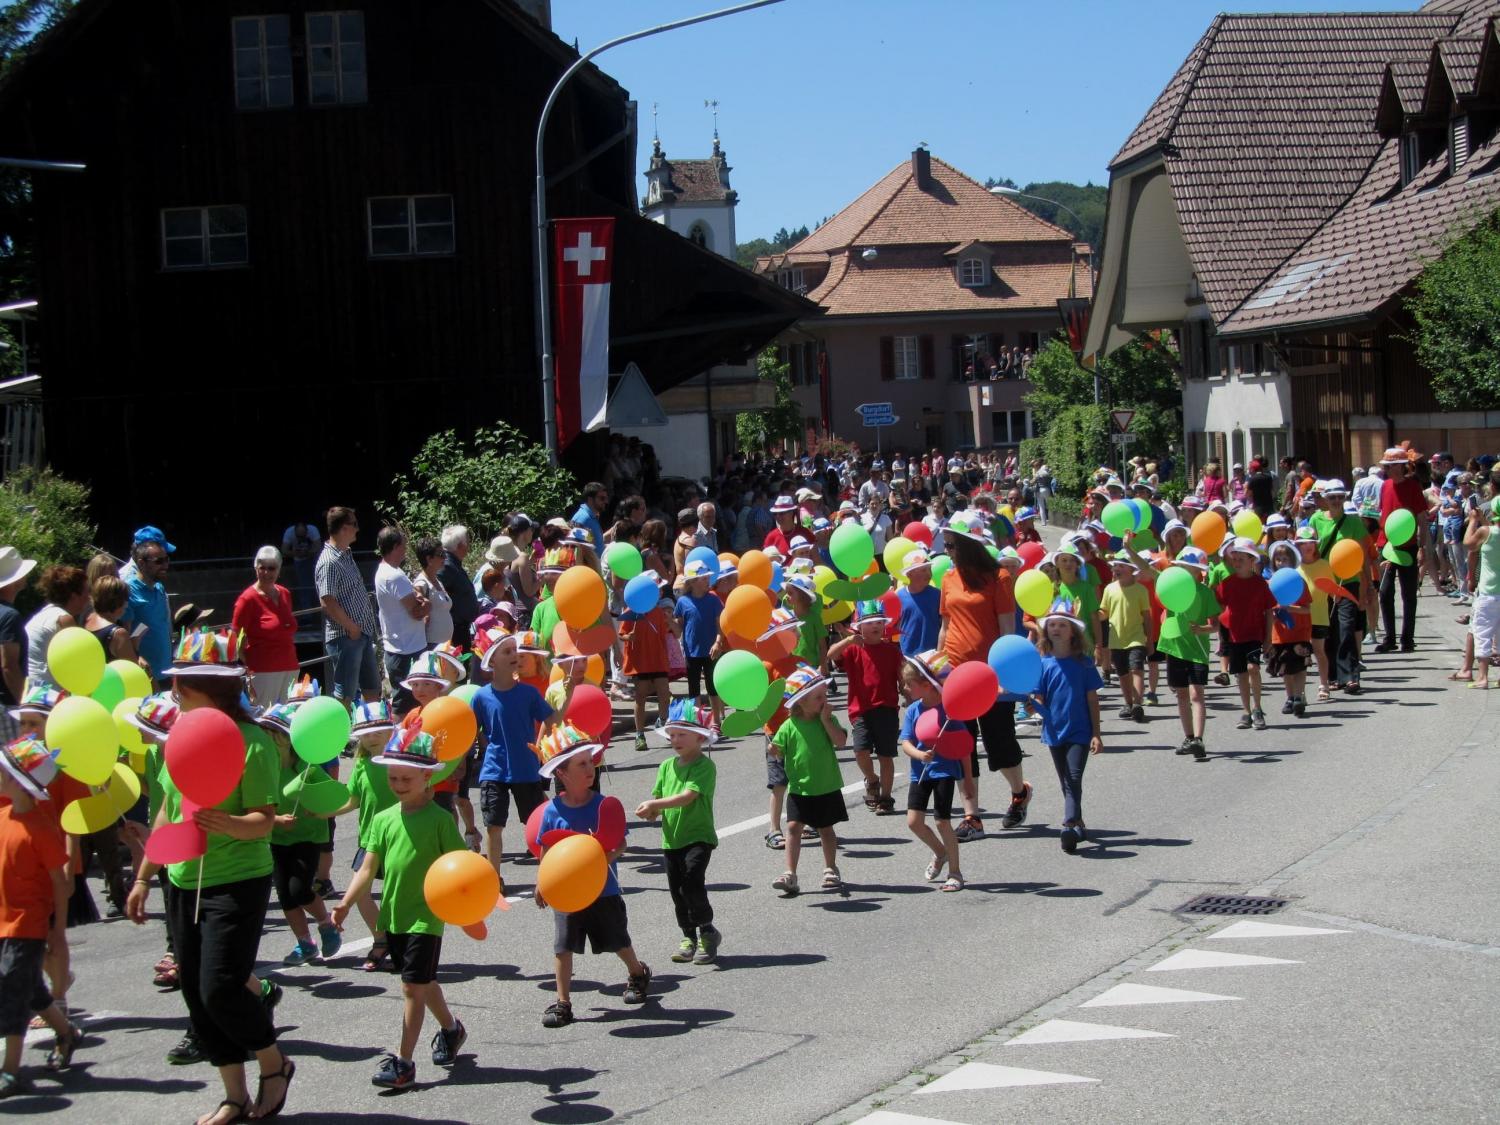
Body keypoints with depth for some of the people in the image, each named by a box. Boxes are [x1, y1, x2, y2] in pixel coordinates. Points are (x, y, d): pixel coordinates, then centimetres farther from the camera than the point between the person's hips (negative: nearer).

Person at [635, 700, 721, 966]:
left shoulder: (705, 766, -11)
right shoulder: (667, 766, 10)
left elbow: (688, 796, -22)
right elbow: (658, 799, 11)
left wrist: (654, 804, -25)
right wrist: (651, 812, -12)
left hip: (698, 836, -7)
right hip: (671, 838, 7)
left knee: (692, 881, -20)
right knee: (676, 889, 10)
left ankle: (707, 931, -2)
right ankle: (689, 937, 24)